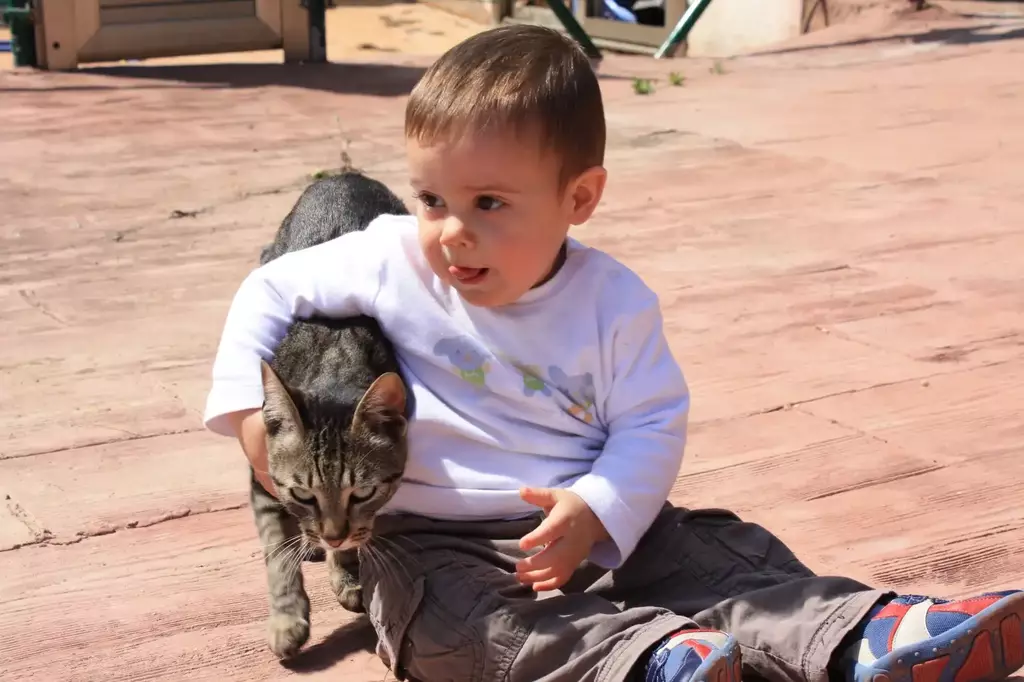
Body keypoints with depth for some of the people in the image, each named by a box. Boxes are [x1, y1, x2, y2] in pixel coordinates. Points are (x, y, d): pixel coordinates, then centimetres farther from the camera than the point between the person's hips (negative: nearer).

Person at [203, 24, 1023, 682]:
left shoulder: (613, 301, -5)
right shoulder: (391, 263, -5)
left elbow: (653, 425, -6)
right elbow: (270, 292, 5)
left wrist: (597, 511, -24)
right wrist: (248, 407, -8)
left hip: (600, 525, 3)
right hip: (439, 540, -2)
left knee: (724, 552, -15)